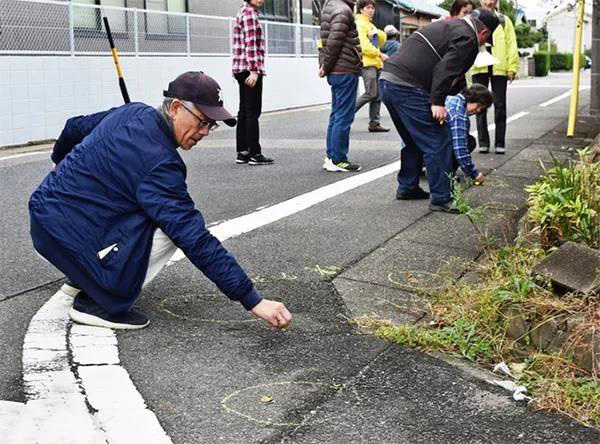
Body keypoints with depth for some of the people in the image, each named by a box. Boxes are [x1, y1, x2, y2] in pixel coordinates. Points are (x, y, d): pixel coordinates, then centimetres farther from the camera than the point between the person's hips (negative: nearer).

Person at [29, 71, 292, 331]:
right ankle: (97, 302, -9)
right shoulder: (158, 162, -24)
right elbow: (195, 241, -27)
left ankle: (82, 279, 19)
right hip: (65, 239, -9)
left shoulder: (134, 112, 2)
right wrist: (253, 301, -27)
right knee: (177, 228, -14)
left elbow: (76, 127, 21)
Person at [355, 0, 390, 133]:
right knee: (371, 93, -15)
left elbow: (382, 40, 19)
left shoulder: (370, 24, 22)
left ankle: (374, 123, 7)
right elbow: (364, 45, -17)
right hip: (366, 63, -9)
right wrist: (380, 54, -17)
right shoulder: (360, 24, -6)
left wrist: (378, 33, -2)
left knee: (377, 95, 5)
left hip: (375, 63, 9)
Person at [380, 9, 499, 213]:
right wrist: (437, 101, -19)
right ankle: (441, 198, -1)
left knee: (414, 141, 24)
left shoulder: (446, 26, 25)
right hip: (408, 87, -10)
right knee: (438, 143, -4)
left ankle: (407, 188, 32)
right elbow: (446, 68, -18)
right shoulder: (467, 38, -4)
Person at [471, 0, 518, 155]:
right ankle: (483, 142, 9)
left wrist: (512, 67, -4)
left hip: (499, 68, 0)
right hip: (479, 68, 0)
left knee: (500, 106, 2)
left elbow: (511, 45, 5)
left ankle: (500, 142, 7)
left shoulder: (504, 21, 10)